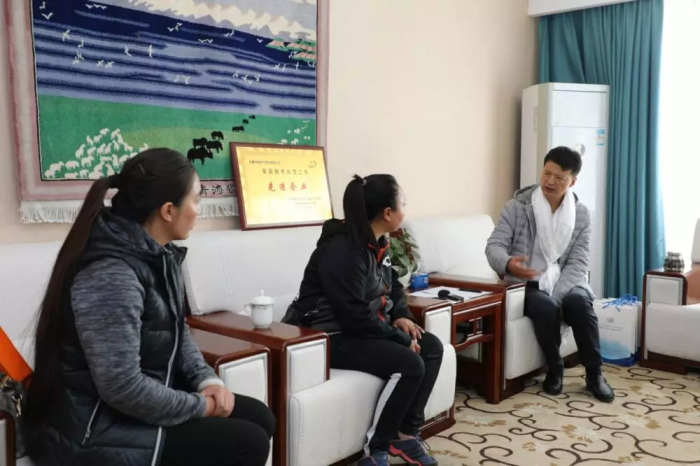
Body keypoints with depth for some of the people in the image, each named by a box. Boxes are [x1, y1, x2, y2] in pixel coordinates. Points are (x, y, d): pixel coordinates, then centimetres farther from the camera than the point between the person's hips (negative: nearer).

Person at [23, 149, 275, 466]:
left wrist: (207, 380, -3)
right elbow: (123, 389, -30)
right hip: (101, 430, -9)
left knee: (259, 418, 7)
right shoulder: (111, 276, -28)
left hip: (145, 398, 9)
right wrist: (201, 407, -17)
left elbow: (178, 332, 12)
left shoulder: (157, 255, 1)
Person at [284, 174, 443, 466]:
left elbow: (391, 285, 19)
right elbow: (355, 316, -27)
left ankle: (406, 434, 3)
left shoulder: (376, 243, 6)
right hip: (333, 337, -10)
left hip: (365, 329, 10)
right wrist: (401, 339, -18)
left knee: (432, 347, -3)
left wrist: (402, 316, -1)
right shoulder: (343, 250, -24)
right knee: (410, 364, -24)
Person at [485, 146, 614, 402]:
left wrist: (557, 295, -20)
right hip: (528, 285, -2)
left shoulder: (581, 215, 2)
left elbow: (578, 263, -4)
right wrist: (508, 264, -35)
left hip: (564, 284, 2)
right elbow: (494, 245, -10)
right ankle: (555, 368, -6)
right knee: (545, 307, -33)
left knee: (578, 302, -31)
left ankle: (594, 373, -12)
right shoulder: (517, 206, -5)